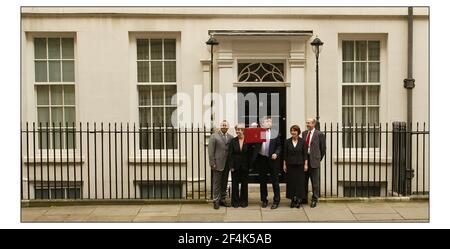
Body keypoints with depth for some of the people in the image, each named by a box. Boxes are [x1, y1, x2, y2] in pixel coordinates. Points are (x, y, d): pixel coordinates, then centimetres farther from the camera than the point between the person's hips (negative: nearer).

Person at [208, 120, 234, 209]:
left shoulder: (231, 137, 7)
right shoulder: (214, 136, -2)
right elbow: (210, 151, -6)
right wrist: (212, 163, -11)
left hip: (227, 164, 4)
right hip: (218, 164, -4)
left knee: (224, 183, 12)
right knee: (217, 183, 1)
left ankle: (223, 200, 22)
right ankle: (216, 201, 9)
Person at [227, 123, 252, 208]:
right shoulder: (233, 141, 0)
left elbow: (250, 154, -2)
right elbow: (230, 155, -2)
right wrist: (231, 166, -6)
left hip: (245, 166, 0)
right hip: (235, 166, 0)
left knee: (244, 184, 8)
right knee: (235, 184, 6)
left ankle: (244, 201, 19)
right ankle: (235, 201, 15)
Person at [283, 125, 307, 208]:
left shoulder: (302, 141, -1)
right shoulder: (287, 141, 2)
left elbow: (304, 154, 1)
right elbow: (285, 154, 4)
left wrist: (305, 164, -3)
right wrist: (284, 164, 1)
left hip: (299, 164, -1)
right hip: (290, 164, 1)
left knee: (300, 182, 1)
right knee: (291, 182, 4)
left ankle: (299, 200, 9)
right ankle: (293, 199, 13)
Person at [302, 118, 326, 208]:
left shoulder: (319, 134, -5)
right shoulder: (304, 133, 10)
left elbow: (323, 147, 2)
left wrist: (319, 158, 7)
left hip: (314, 160, -4)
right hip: (304, 159, 5)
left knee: (315, 181, 3)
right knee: (304, 180, 11)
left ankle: (314, 199, 14)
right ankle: (304, 198, 23)